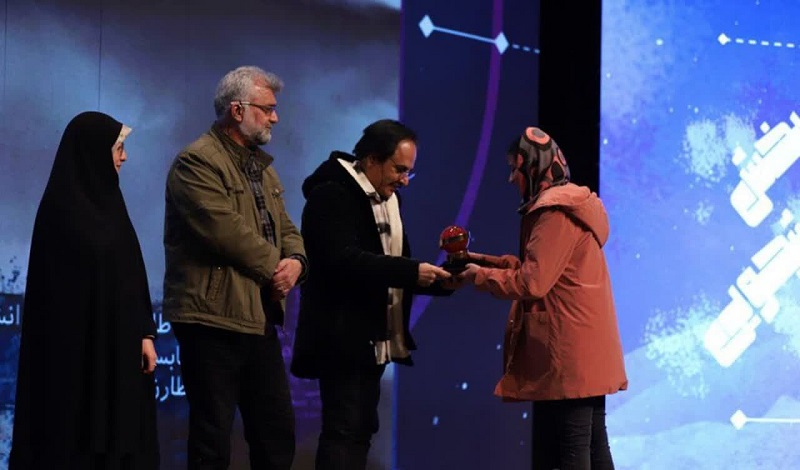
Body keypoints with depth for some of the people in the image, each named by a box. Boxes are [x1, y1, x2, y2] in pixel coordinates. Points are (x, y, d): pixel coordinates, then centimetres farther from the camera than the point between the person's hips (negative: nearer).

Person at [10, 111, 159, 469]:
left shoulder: (106, 200, 13)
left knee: (117, 433, 7)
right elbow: (60, 285, -15)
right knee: (77, 437, -3)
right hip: (77, 344, -8)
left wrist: (144, 332, 5)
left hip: (117, 343, 8)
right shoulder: (62, 208, -12)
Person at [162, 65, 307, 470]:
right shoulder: (197, 162, -12)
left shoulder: (263, 167, 18)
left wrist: (295, 261, -5)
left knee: (278, 433, 11)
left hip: (261, 319, 9)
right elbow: (228, 232, -21)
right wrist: (274, 267, -9)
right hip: (214, 318, -9)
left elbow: (284, 227, 18)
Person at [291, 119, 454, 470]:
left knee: (360, 431, 10)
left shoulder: (387, 198, 15)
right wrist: (411, 271, -28)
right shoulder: (332, 195, -13)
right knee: (343, 432, -9)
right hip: (344, 339, -9)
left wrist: (438, 281, 0)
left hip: (374, 341, 9)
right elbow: (343, 261, -26)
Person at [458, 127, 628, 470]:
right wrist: (484, 260, 12)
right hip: (583, 352, 11)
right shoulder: (567, 205, 18)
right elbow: (538, 267, 19)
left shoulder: (557, 212, -15)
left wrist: (480, 276, -7)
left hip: (569, 354, -11)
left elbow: (532, 283, -20)